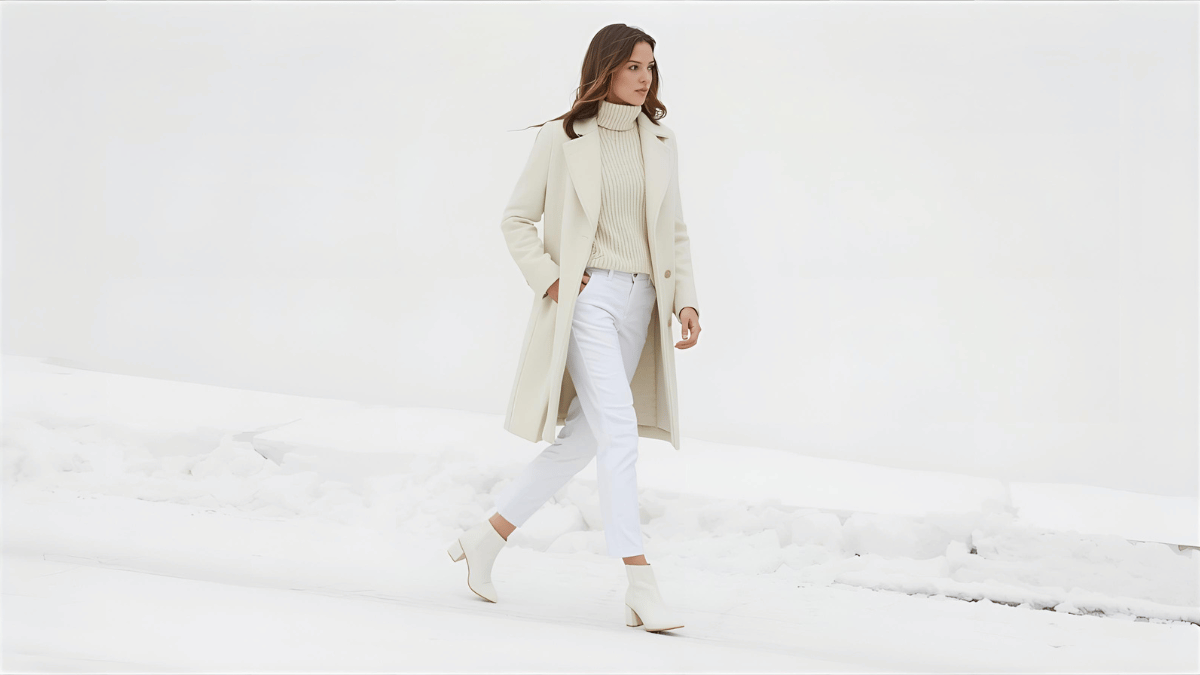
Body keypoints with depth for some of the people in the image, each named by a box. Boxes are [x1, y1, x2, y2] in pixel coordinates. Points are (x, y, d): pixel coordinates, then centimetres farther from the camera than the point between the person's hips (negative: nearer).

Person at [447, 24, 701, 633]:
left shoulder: (660, 143, 12)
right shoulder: (563, 138, -2)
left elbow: (674, 232, 15)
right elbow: (517, 218, 4)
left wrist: (686, 300, 4)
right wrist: (549, 281, -8)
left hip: (639, 303, 6)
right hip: (584, 298, -6)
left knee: (582, 438, 9)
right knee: (618, 429, -18)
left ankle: (487, 536, 25)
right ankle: (641, 585, -20)